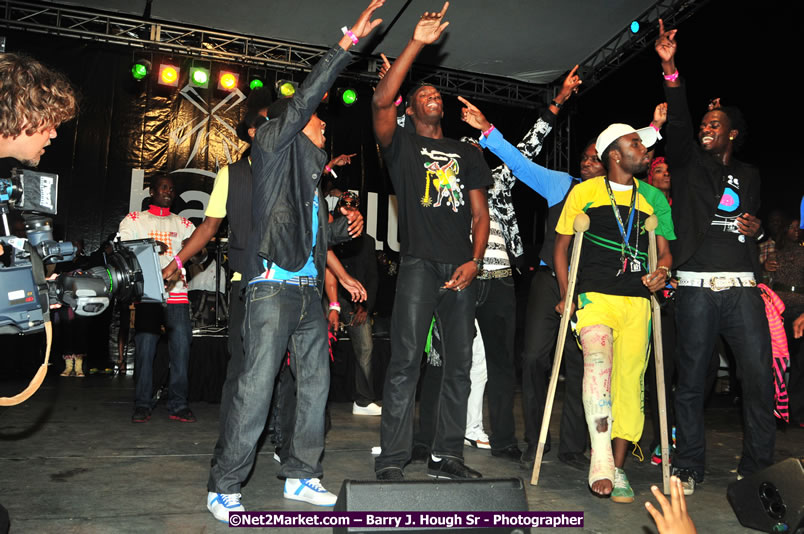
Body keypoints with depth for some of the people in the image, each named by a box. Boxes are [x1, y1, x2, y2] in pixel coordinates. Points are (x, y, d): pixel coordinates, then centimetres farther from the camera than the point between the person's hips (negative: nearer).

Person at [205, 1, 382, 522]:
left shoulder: (312, 169, 24)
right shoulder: (273, 143, 4)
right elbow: (304, 98, -9)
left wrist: (343, 227, 10)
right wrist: (348, 43, -9)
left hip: (310, 289, 8)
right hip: (274, 284, -8)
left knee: (316, 384, 8)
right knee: (257, 386, -10)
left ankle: (302, 476, 19)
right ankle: (224, 488, 1)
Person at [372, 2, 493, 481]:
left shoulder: (467, 154, 21)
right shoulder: (402, 144, 12)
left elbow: (480, 213, 15)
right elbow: (381, 101, -7)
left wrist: (474, 260, -2)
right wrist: (416, 44, -10)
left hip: (461, 268, 4)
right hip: (419, 262, -4)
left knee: (460, 364, 4)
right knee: (406, 362, -10)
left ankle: (447, 455, 15)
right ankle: (392, 461, -3)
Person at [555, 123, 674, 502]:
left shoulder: (653, 198, 17)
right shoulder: (583, 192, 8)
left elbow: (665, 249, 21)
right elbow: (561, 246, 10)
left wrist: (662, 270, -3)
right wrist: (566, 296, 2)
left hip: (638, 300, 3)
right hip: (595, 295, -3)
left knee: (630, 380, -1)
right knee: (598, 359, -27)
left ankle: (616, 469, 10)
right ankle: (600, 460, -23)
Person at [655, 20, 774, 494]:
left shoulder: (749, 174, 20)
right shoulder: (689, 163, 11)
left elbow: (757, 224, 27)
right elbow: (678, 125, -6)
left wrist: (756, 228, 2)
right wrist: (671, 70, -19)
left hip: (742, 286, 3)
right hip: (697, 286, -2)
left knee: (761, 374, -3)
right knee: (691, 377, 0)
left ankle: (760, 464, 13)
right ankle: (689, 467, 11)